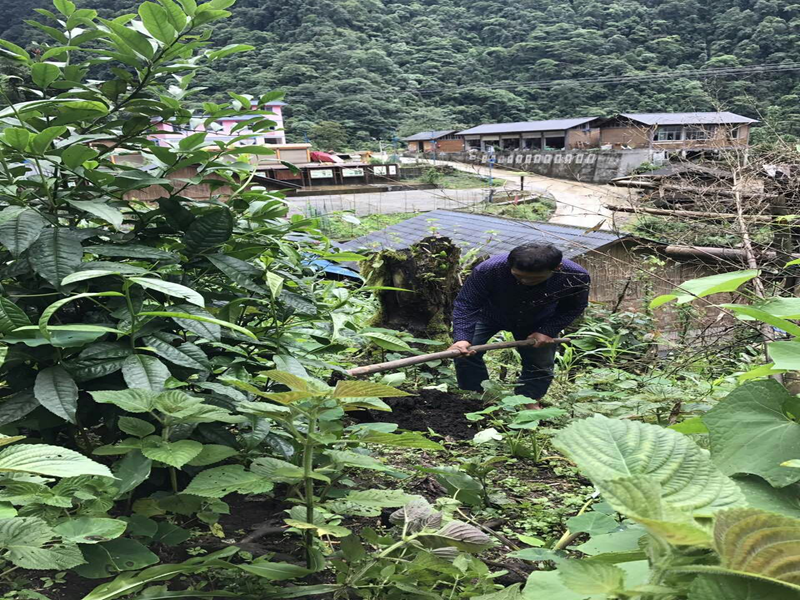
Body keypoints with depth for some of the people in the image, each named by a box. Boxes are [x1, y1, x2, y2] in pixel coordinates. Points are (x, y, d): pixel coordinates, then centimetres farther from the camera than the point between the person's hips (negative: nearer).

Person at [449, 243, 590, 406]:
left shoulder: (576, 277, -34)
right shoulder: (488, 269, -41)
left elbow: (573, 308, -14)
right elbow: (466, 304, -34)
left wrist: (547, 331, -23)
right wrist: (462, 338, -48)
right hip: (489, 315, -1)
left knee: (541, 364, 3)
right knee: (466, 353, -15)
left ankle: (530, 402, 28)